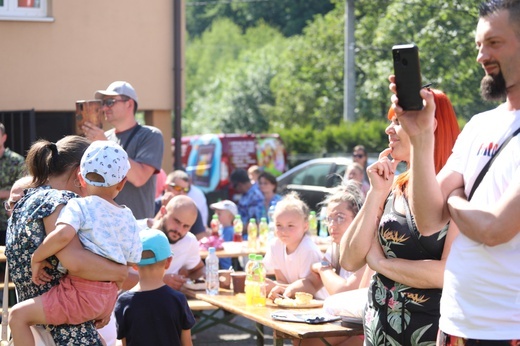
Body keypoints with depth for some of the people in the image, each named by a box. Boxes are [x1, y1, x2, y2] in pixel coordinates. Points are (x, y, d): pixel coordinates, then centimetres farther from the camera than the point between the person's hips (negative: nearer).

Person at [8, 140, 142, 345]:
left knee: (19, 314, -4)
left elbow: (63, 234, -32)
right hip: (109, 297, 8)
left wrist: (37, 258, -16)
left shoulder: (79, 207, -11)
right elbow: (130, 263, 13)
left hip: (83, 296, -7)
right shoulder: (128, 218, 7)